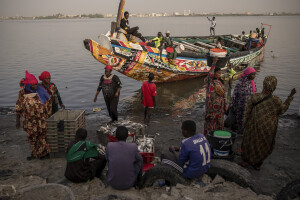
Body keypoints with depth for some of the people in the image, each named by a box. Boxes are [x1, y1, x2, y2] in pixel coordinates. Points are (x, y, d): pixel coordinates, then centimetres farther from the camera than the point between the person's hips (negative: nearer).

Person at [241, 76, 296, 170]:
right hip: (267, 130, -1)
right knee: (264, 145, 24)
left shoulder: (253, 97, -19)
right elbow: (283, 109, -4)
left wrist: (245, 124, 4)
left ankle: (245, 161, 38)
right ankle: (257, 164, 37)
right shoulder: (275, 100, -25)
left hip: (253, 126, 1)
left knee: (250, 142, 24)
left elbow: (247, 113, -11)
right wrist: (290, 96, 3)